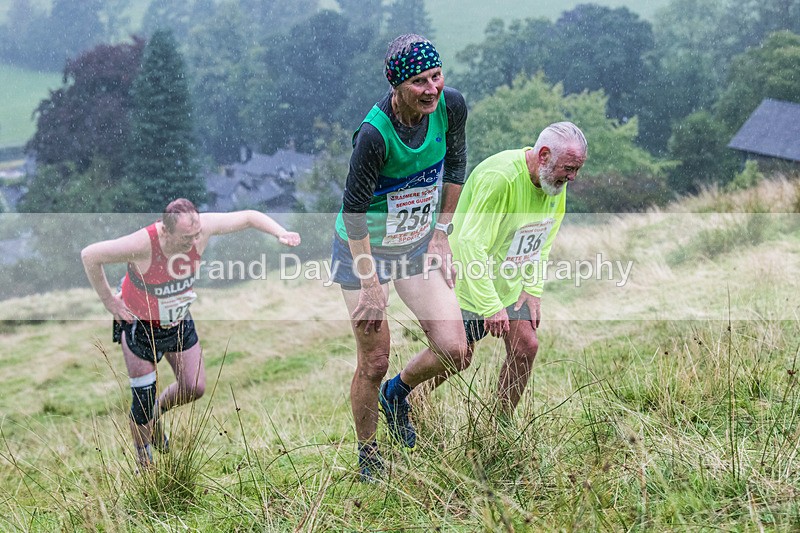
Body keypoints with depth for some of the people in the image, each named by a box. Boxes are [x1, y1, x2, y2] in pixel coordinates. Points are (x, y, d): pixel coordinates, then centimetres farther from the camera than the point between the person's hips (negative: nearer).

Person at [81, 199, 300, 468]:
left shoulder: (199, 227, -26)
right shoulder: (142, 244, -37)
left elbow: (249, 217, -14)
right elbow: (89, 256, -24)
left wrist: (281, 233, -30)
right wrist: (108, 299, -18)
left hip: (180, 322, 5)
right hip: (140, 326, -5)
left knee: (195, 388, 7)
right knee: (144, 399, 0)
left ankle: (155, 415, 39)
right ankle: (142, 457, 27)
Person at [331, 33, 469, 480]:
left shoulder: (451, 105, -15)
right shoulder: (374, 133, -31)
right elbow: (354, 209, -23)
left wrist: (441, 235, 5)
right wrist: (370, 284, -20)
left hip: (418, 244, 5)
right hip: (366, 250, -5)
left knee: (455, 352, -4)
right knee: (374, 364, 0)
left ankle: (398, 393, 28)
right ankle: (367, 456, 25)